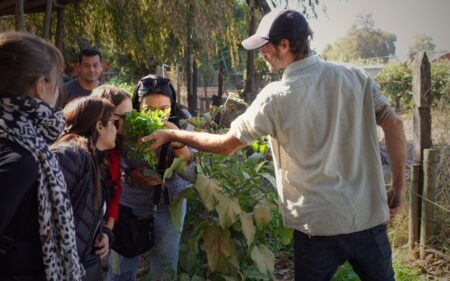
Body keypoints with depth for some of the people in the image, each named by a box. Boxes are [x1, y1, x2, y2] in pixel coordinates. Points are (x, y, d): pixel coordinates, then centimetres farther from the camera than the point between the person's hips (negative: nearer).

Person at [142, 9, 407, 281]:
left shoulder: (277, 97, -9)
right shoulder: (355, 76, 0)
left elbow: (226, 144, -2)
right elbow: (394, 123, -4)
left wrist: (172, 134, 10)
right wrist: (398, 187, 3)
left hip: (318, 225, -3)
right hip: (369, 216, 3)